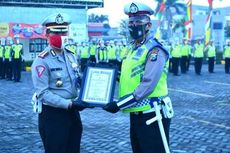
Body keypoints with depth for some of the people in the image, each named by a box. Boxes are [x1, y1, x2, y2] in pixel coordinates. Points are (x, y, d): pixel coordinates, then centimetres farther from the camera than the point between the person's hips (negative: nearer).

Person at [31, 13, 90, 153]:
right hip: (52, 115, -7)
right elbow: (43, 93, -21)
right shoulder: (42, 61, -16)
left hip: (72, 112, 7)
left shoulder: (71, 56, 8)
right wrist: (69, 104, -25)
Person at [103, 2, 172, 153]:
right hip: (136, 115, 9)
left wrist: (119, 104, -24)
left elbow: (148, 84, -24)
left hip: (151, 115, -9)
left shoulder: (154, 49, -15)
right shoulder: (135, 48, 14)